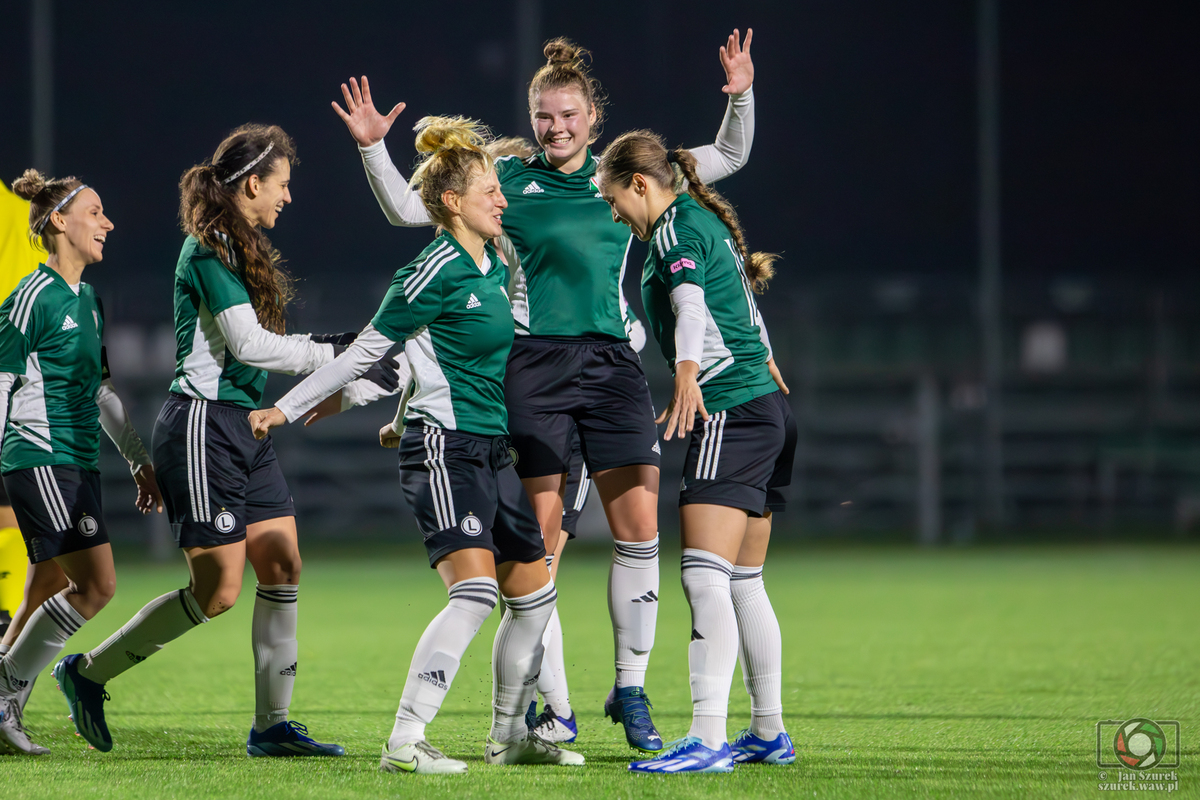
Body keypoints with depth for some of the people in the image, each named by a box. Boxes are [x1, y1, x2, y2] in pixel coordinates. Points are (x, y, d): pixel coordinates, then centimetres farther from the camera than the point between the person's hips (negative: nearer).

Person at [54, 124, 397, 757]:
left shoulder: (243, 248, 17)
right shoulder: (209, 249, -13)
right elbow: (249, 343, -19)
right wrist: (336, 353, -13)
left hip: (244, 427, 10)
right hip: (203, 425, -10)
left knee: (283, 568, 3)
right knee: (218, 591, -8)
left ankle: (271, 725, 6)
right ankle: (88, 672, 6)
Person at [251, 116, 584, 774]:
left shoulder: (493, 269, 13)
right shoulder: (436, 271, -13)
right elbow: (368, 348, -6)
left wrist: (403, 420, 32)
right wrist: (288, 408, -2)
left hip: (489, 451, 9)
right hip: (443, 448, -9)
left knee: (534, 595, 11)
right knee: (474, 591, -21)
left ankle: (509, 736, 24)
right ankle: (404, 742, -22)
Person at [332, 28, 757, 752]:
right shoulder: (507, 180, 7)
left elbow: (729, 157, 19)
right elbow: (408, 209, 8)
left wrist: (741, 96, 4)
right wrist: (373, 148, -4)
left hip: (612, 362, 2)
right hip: (535, 364, -2)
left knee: (639, 526, -6)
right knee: (540, 539, -4)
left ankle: (631, 691, 6)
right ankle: (554, 708, 3)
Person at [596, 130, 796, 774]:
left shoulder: (673, 231, -9)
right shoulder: (706, 221, 20)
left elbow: (691, 306, -29)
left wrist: (687, 377, -46)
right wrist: (767, 368, 53)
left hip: (730, 412, -10)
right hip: (768, 411, 10)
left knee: (705, 575, -18)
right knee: (743, 584, 14)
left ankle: (707, 739, -26)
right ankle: (769, 734, 19)